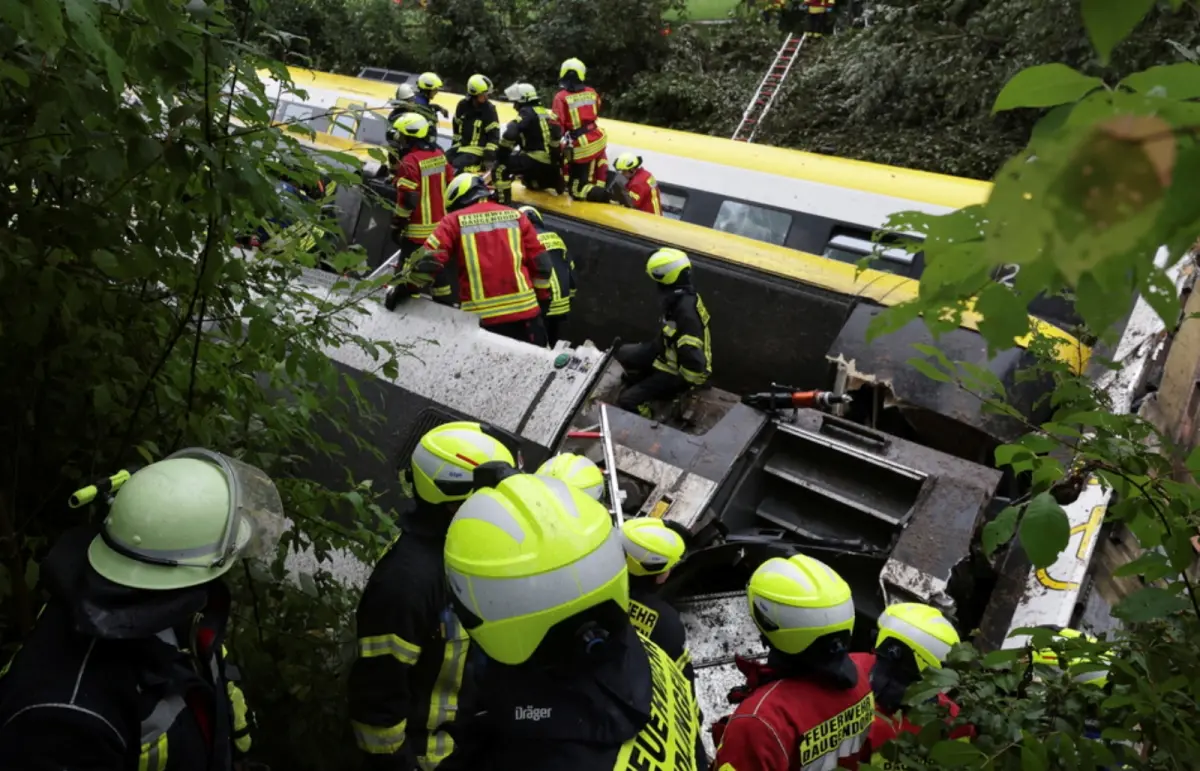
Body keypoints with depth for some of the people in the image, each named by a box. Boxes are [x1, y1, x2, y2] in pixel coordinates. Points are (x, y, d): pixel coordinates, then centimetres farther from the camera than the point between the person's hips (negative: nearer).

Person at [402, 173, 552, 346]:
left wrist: (406, 287, 9)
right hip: (525, 310, 2)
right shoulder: (516, 216, 11)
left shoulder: (454, 220, 5)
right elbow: (540, 263, 11)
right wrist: (542, 299, 22)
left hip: (480, 316, -1)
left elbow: (429, 258, -4)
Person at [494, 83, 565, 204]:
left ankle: (503, 199, -16)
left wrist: (501, 153, -9)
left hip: (537, 159, -9)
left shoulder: (527, 113, -8)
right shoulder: (546, 113, 19)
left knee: (502, 166, -11)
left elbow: (511, 134, -20)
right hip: (553, 163, 9)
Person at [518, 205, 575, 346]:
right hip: (562, 305, 7)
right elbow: (571, 269, 16)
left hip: (542, 304, -7)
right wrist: (570, 296, 23)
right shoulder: (556, 238, 14)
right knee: (556, 343, 17)